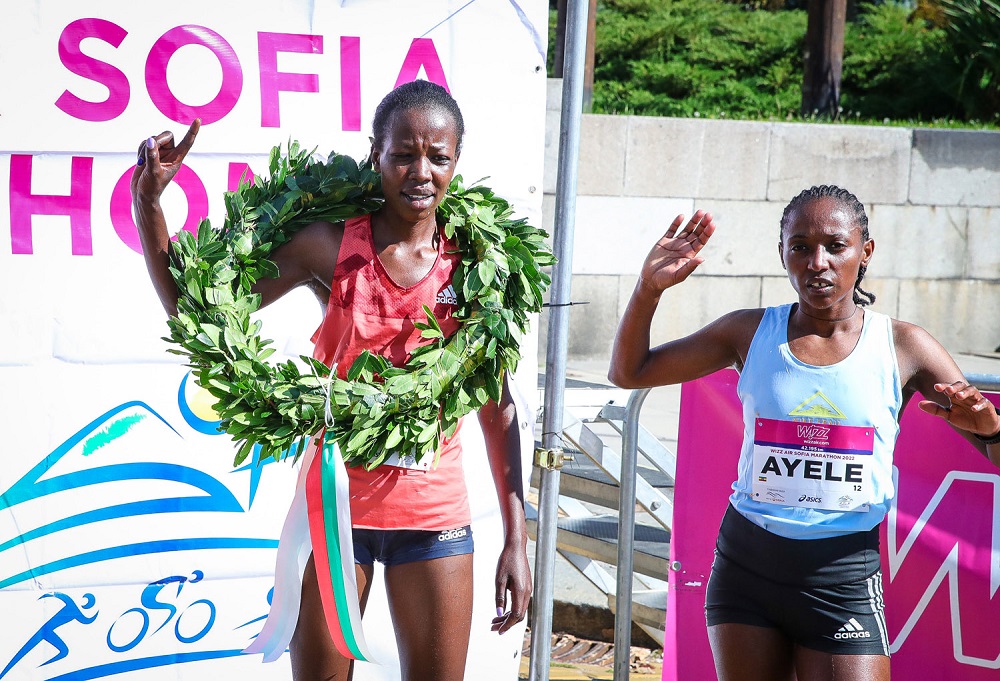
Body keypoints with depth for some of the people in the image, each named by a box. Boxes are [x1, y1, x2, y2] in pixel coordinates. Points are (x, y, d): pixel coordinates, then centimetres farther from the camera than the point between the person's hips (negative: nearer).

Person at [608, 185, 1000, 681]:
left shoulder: (903, 347, -3)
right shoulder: (750, 333, 1)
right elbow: (629, 372, 7)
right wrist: (650, 288, -8)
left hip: (842, 576, -2)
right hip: (745, 562, 2)